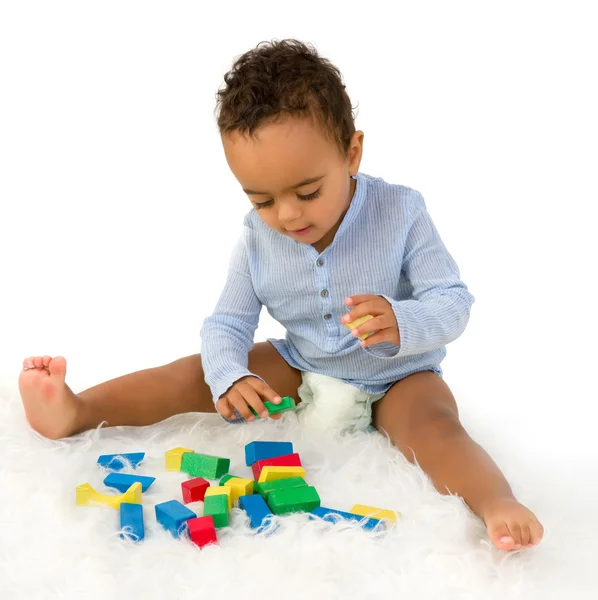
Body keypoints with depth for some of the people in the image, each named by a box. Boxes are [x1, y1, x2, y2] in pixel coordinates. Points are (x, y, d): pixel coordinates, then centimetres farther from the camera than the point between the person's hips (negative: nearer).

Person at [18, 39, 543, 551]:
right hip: (299, 369, 3)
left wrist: (402, 323, -44)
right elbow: (226, 324, -8)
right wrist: (228, 377, -31)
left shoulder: (400, 213, -20)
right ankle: (74, 413, -10)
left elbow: (452, 301, -20)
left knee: (433, 424, -35)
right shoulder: (257, 240, -11)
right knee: (199, 372, -8)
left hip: (395, 378, -3)